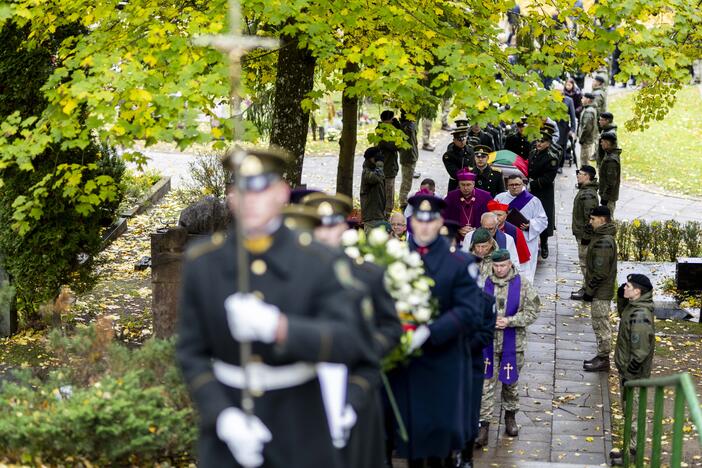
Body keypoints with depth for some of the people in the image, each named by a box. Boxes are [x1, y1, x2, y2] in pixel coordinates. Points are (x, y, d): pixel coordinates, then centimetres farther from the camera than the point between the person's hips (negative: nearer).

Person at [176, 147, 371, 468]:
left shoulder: (320, 262, -7)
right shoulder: (201, 262, -2)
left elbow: (348, 341, -18)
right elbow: (191, 352, -1)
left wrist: (278, 326, -34)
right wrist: (223, 415, -16)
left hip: (299, 428, 0)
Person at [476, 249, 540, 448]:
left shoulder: (522, 284, -7)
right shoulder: (485, 283, -2)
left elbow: (532, 311, -7)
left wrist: (509, 321, -17)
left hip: (512, 343, -1)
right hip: (488, 342, 1)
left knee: (510, 381, 14)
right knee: (486, 384, 0)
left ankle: (510, 416, 37)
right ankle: (484, 425, 3)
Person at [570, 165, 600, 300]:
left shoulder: (588, 195, -22)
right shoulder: (584, 191, 13)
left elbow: (589, 218, -25)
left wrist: (586, 236, -23)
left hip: (585, 235, -11)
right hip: (582, 234, 11)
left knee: (585, 263, -4)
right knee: (584, 262, 17)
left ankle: (587, 290, 3)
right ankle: (586, 288, 25)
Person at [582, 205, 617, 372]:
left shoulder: (603, 242, -23)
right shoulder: (606, 238, 10)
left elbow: (600, 272, -24)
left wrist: (589, 290, -16)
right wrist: (590, 288, 20)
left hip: (600, 292, -10)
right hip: (603, 291, 10)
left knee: (601, 325, -2)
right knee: (602, 324, 16)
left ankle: (603, 360, 5)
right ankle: (602, 356, 25)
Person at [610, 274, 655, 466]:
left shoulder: (640, 316, -27)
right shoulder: (633, 306, 2)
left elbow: (640, 351, -27)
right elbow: (622, 313, 27)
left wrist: (628, 375, -22)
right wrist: (621, 296, 8)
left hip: (634, 374, -10)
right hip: (626, 369, 10)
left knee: (633, 413, 1)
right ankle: (632, 448, 31)